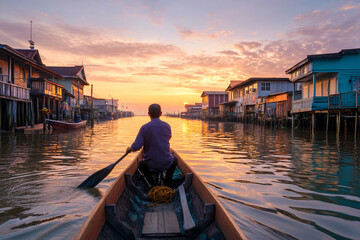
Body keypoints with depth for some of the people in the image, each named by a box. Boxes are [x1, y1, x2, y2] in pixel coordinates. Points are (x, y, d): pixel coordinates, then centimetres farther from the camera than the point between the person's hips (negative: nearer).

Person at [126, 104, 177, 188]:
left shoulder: (144, 128, -13)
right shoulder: (167, 126, -4)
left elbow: (136, 147, -15)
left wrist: (129, 149, 6)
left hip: (150, 164, -1)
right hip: (166, 163, 1)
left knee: (141, 164, 34)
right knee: (174, 160, 36)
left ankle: (152, 186, 15)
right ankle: (167, 185, 19)